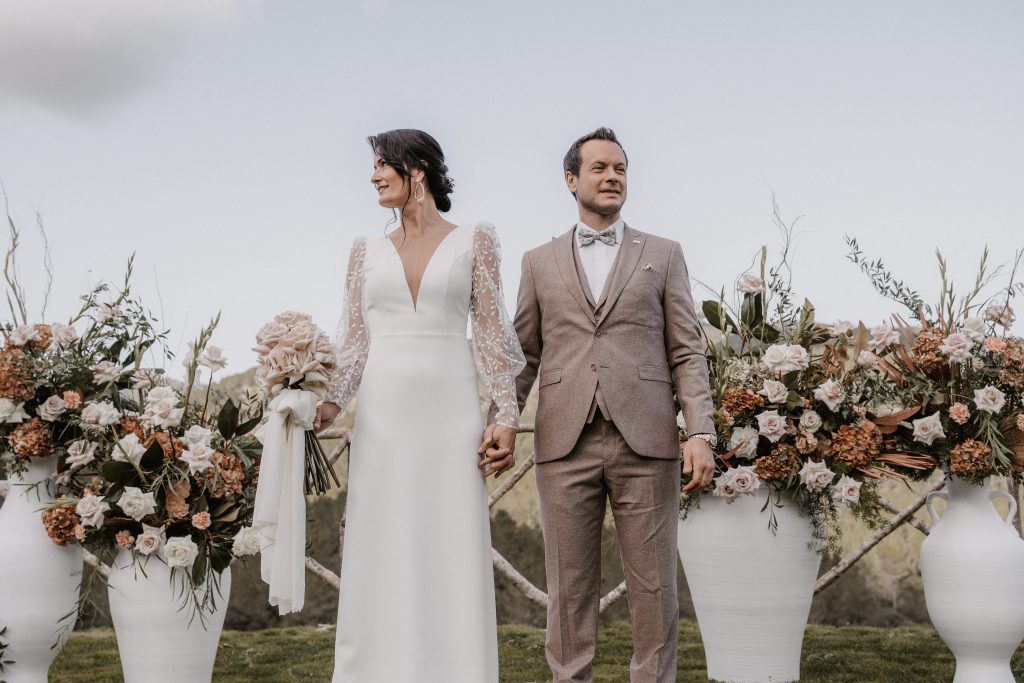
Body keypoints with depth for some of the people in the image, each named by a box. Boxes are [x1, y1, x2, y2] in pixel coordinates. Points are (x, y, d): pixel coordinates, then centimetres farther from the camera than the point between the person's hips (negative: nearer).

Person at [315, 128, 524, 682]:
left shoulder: (473, 242, 5)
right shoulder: (368, 252, 12)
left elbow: (492, 336, 4)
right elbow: (354, 341, 10)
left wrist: (507, 417, -3)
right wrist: (330, 403, -5)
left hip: (450, 413, -2)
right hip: (382, 416, 2)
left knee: (453, 557, -1)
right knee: (381, 560, 2)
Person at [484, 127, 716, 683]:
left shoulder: (663, 256, 11)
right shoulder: (539, 263, 14)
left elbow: (687, 353, 6)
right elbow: (524, 356, 12)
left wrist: (701, 433, -6)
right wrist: (500, 420, -5)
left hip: (645, 443, -1)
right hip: (565, 445, 1)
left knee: (654, 589, 1)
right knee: (569, 588, 5)